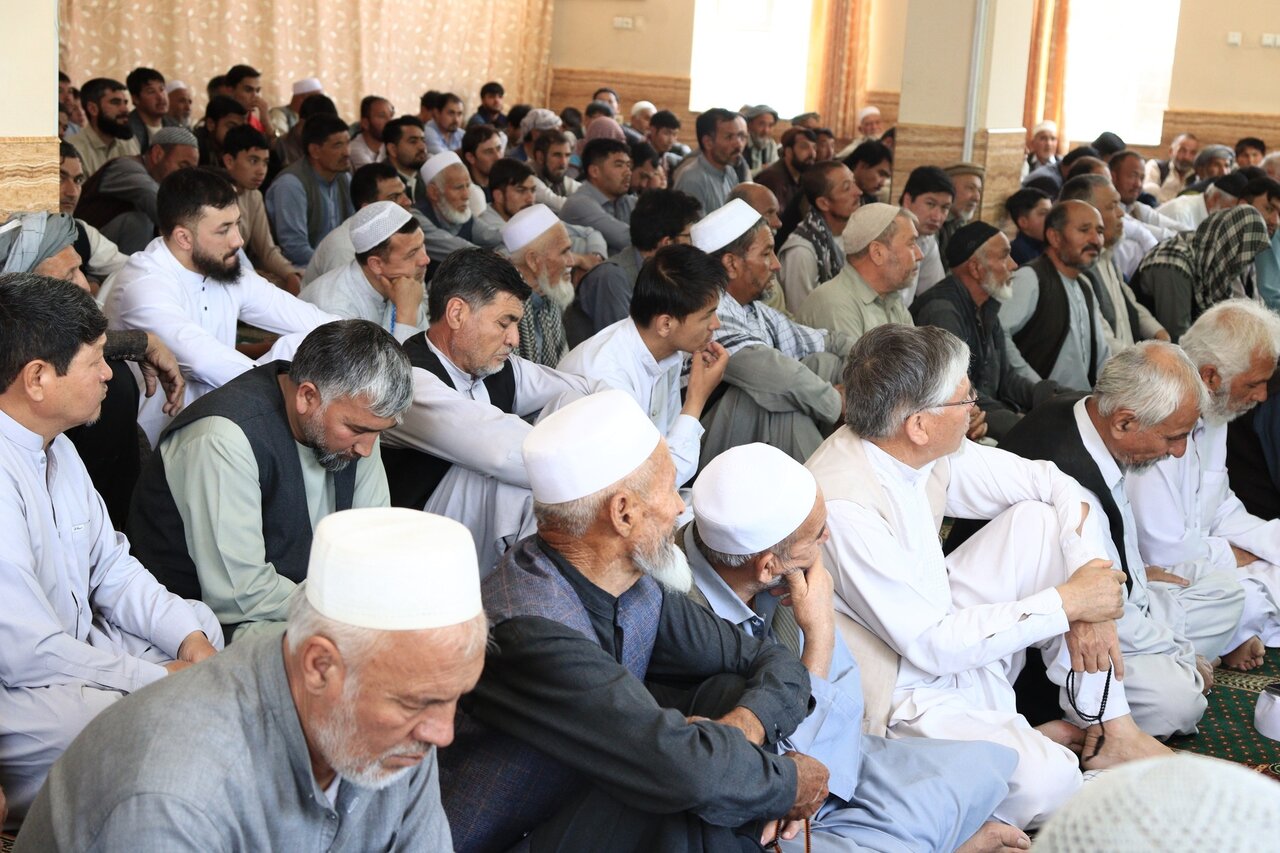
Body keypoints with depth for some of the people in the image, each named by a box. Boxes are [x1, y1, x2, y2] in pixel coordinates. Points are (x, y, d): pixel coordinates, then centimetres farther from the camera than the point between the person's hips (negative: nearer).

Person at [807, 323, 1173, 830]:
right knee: (1047, 783, -30)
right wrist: (1067, 602, -22)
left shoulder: (929, 448, -7)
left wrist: (1090, 596, -11)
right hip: (907, 689, -9)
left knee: (1041, 518, -7)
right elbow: (930, 646, -28)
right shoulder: (843, 507, -30)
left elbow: (1053, 484, 2)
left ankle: (1110, 731, 0)